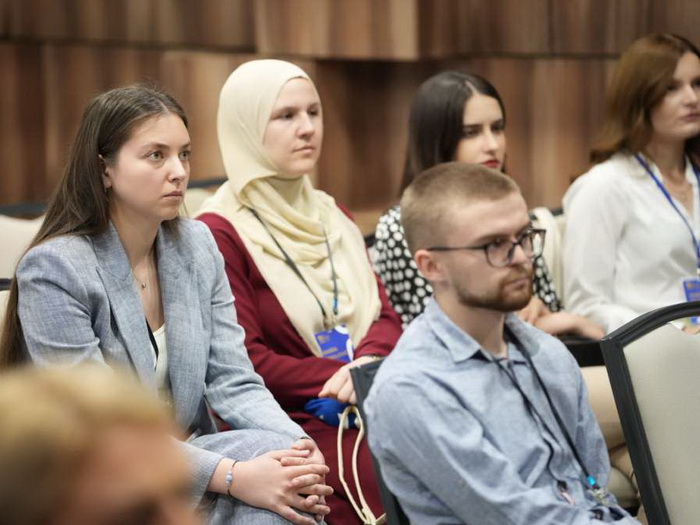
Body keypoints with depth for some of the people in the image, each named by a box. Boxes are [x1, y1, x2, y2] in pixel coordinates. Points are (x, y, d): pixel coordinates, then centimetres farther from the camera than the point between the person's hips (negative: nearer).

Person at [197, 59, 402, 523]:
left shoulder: (333, 218, 19)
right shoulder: (219, 234, -5)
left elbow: (386, 317, 11)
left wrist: (369, 363, -12)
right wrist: (348, 379, -14)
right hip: (293, 431, -6)